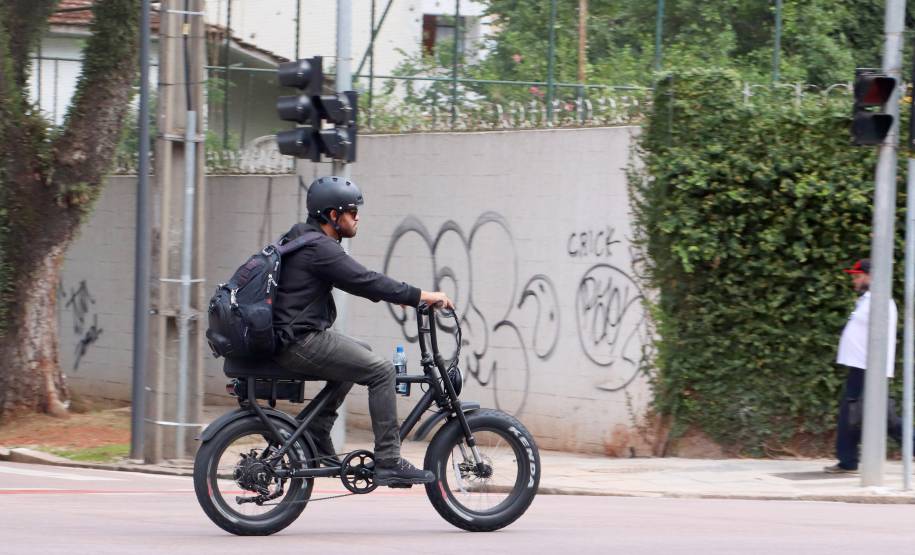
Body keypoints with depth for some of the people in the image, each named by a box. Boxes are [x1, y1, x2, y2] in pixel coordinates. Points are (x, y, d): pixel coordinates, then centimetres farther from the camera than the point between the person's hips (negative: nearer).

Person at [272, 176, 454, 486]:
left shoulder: (306, 241, 18)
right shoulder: (319, 247, -15)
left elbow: (356, 280, 27)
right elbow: (364, 281, -20)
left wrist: (401, 295, 21)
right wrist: (421, 296, -17)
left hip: (289, 339, 11)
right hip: (302, 342, -11)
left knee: (362, 354, 26)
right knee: (381, 370, -10)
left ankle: (316, 433, 20)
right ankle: (388, 462, -11)